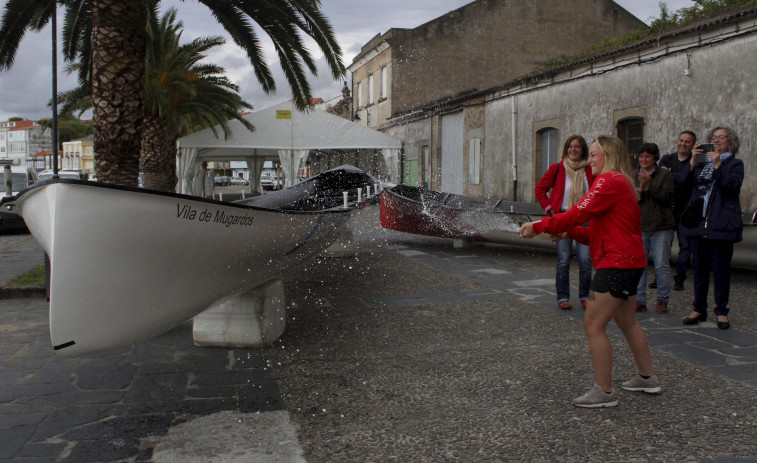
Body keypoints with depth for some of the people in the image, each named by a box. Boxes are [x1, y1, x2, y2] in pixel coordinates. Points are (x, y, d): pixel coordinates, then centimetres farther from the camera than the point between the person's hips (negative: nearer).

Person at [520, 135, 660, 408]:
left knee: (593, 324, -8)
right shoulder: (619, 183, 19)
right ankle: (647, 378, 34)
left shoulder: (610, 180, -13)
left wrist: (540, 226, -18)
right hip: (629, 262, 11)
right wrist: (570, 232, 5)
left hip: (617, 263, -11)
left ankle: (604, 392, -2)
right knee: (627, 323, 22)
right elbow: (598, 231, 17)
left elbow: (579, 213, -23)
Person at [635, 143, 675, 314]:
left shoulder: (664, 175, 3)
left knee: (662, 265, 0)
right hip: (638, 226, 3)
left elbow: (667, 197, -8)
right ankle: (639, 300, 9)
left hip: (661, 226, -2)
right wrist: (641, 188, -12)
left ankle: (663, 300, 12)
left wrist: (649, 185, -14)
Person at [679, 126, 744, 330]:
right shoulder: (702, 164, 17)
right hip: (699, 223, 4)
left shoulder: (735, 164, 5)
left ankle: (721, 311, 9)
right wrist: (692, 162, -3)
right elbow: (685, 184, 5)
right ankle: (699, 309, 18)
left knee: (721, 269, 0)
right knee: (699, 268, 9)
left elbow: (732, 185, -13)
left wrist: (718, 164, -16)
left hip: (720, 225, -4)